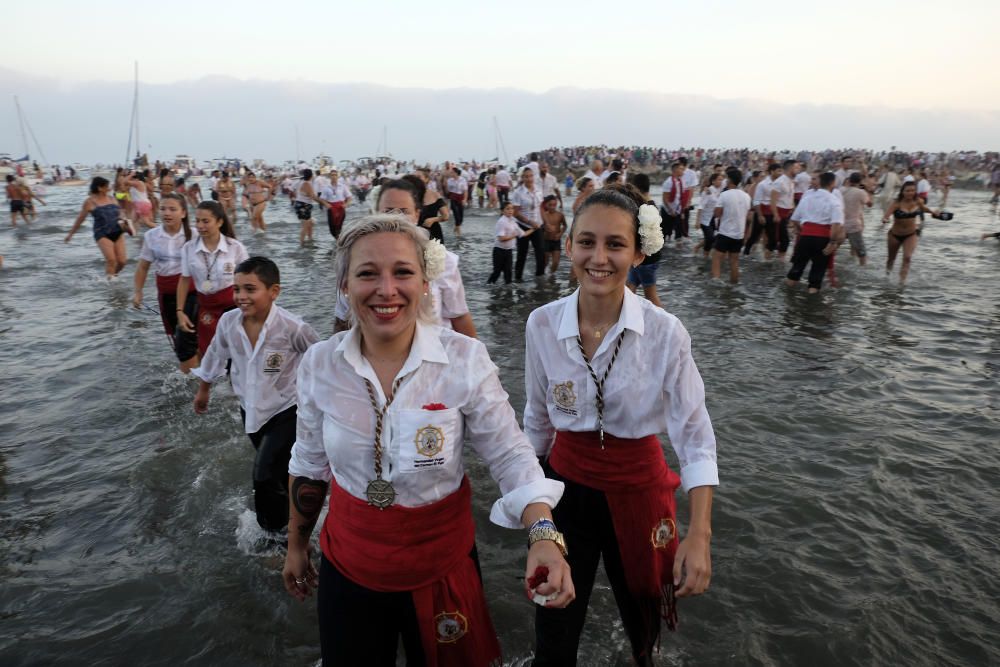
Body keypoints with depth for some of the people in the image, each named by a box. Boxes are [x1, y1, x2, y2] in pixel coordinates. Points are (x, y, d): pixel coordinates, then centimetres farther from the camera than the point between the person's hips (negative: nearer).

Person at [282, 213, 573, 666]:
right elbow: (309, 465, 3)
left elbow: (511, 458, -14)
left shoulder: (465, 360, -19)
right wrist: (296, 545, 13)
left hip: (441, 566, -2)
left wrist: (544, 533, -30)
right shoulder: (319, 364, -11)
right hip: (347, 567, 2)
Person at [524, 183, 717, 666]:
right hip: (566, 485, 1)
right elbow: (537, 419, 3)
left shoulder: (665, 332, -20)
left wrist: (699, 536, -22)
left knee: (641, 619, 24)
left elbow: (694, 435, -15)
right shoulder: (542, 325, -12)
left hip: (637, 489, -1)